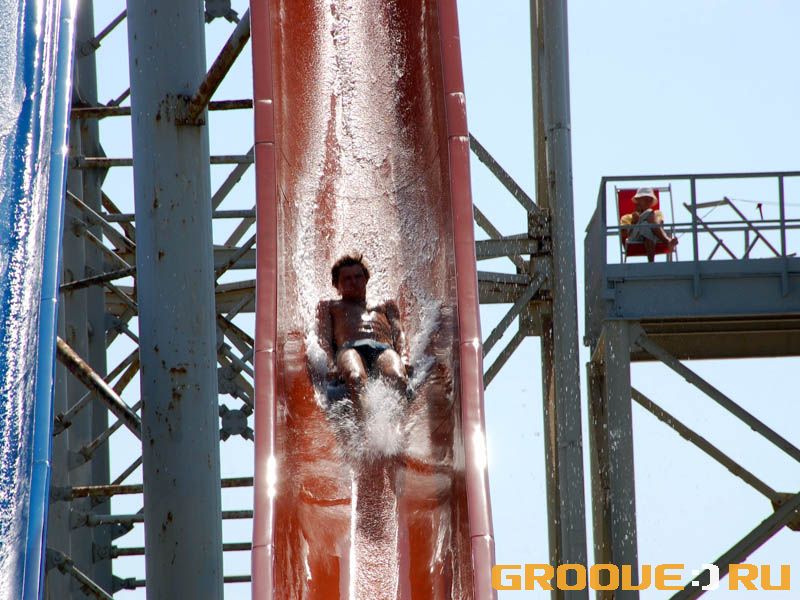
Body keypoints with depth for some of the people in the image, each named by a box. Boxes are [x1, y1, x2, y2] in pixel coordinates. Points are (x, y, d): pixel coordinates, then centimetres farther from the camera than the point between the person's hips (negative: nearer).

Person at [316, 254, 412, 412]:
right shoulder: (328, 306, 38)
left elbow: (398, 333, 23)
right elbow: (324, 338, 20)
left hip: (383, 350, 2)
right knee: (356, 379, -43)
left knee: (398, 380, -40)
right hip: (349, 348, -1)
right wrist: (331, 365, -5)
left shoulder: (386, 306, 42)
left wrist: (404, 360, -1)